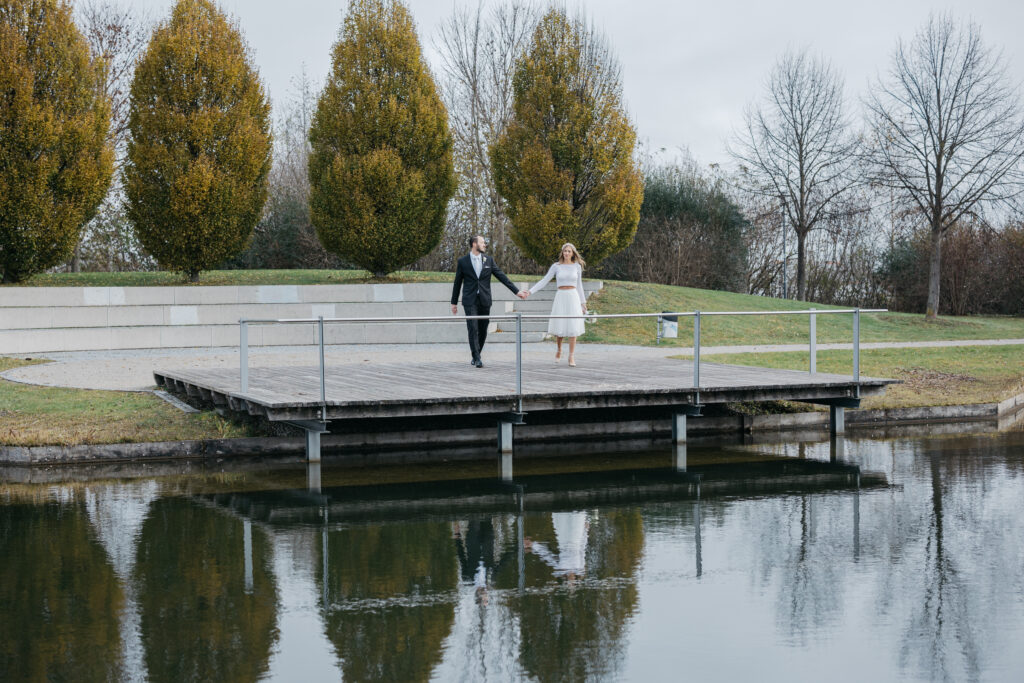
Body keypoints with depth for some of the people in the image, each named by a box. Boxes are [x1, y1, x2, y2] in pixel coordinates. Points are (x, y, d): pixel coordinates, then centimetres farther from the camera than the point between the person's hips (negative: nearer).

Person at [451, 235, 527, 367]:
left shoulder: (489, 260, 7)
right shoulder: (463, 261, 1)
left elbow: (502, 276, 7)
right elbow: (458, 282, 7)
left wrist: (516, 291, 1)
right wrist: (454, 302, 9)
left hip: (484, 301, 3)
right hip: (470, 301, -3)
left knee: (483, 330, 4)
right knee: (473, 329, -10)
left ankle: (476, 356, 18)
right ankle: (477, 358, -10)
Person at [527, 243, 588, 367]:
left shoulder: (577, 266, 6)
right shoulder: (556, 266, 3)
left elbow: (579, 285, 13)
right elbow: (544, 281, 1)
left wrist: (583, 303, 13)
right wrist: (530, 292, -8)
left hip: (573, 298, 0)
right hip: (561, 298, 0)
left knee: (573, 328, -6)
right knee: (559, 328, -2)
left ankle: (571, 357, -3)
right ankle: (559, 350, 27)